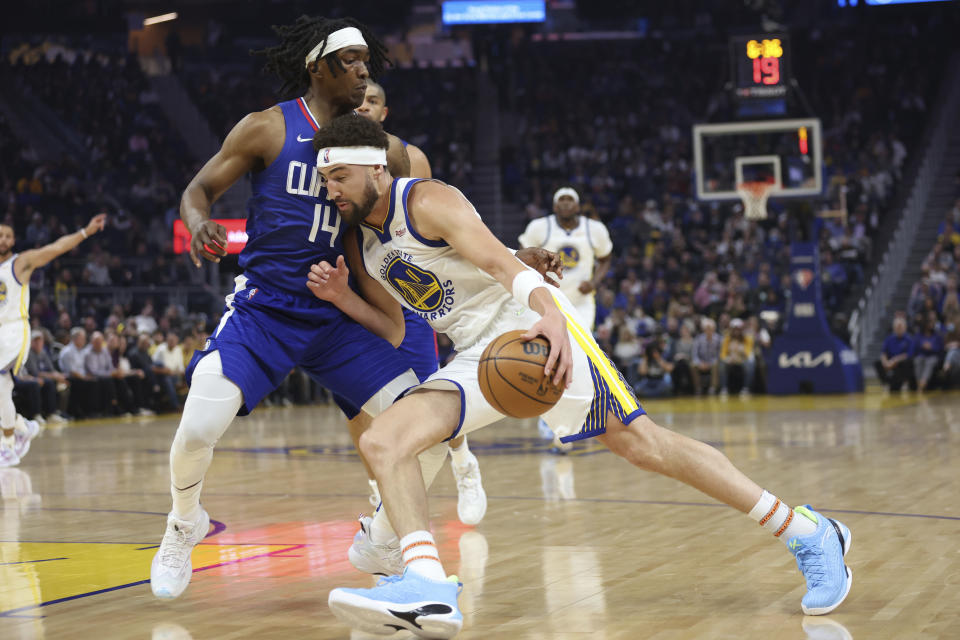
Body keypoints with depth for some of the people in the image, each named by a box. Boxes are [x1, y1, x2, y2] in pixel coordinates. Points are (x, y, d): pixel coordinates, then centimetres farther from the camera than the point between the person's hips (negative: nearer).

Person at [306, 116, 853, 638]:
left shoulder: (427, 202, -12)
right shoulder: (360, 246, 12)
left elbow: (498, 261, -27)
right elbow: (394, 330, 21)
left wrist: (550, 314, -46)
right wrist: (343, 299, 1)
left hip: (531, 325, -8)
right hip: (479, 356, 8)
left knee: (643, 444, -12)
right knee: (382, 440, -15)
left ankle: (810, 535, -5)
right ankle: (426, 589, -23)